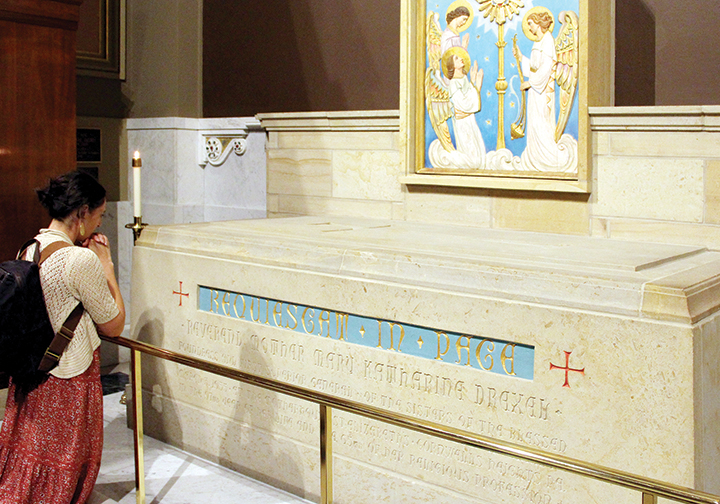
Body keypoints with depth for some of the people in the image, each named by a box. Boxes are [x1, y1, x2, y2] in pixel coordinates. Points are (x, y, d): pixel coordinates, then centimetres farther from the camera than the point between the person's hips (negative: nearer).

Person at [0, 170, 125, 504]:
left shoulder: (30, 248, 3)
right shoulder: (82, 260, -23)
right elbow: (114, 326, -13)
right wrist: (107, 266, -7)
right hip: (69, 378, -8)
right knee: (62, 462, 11)